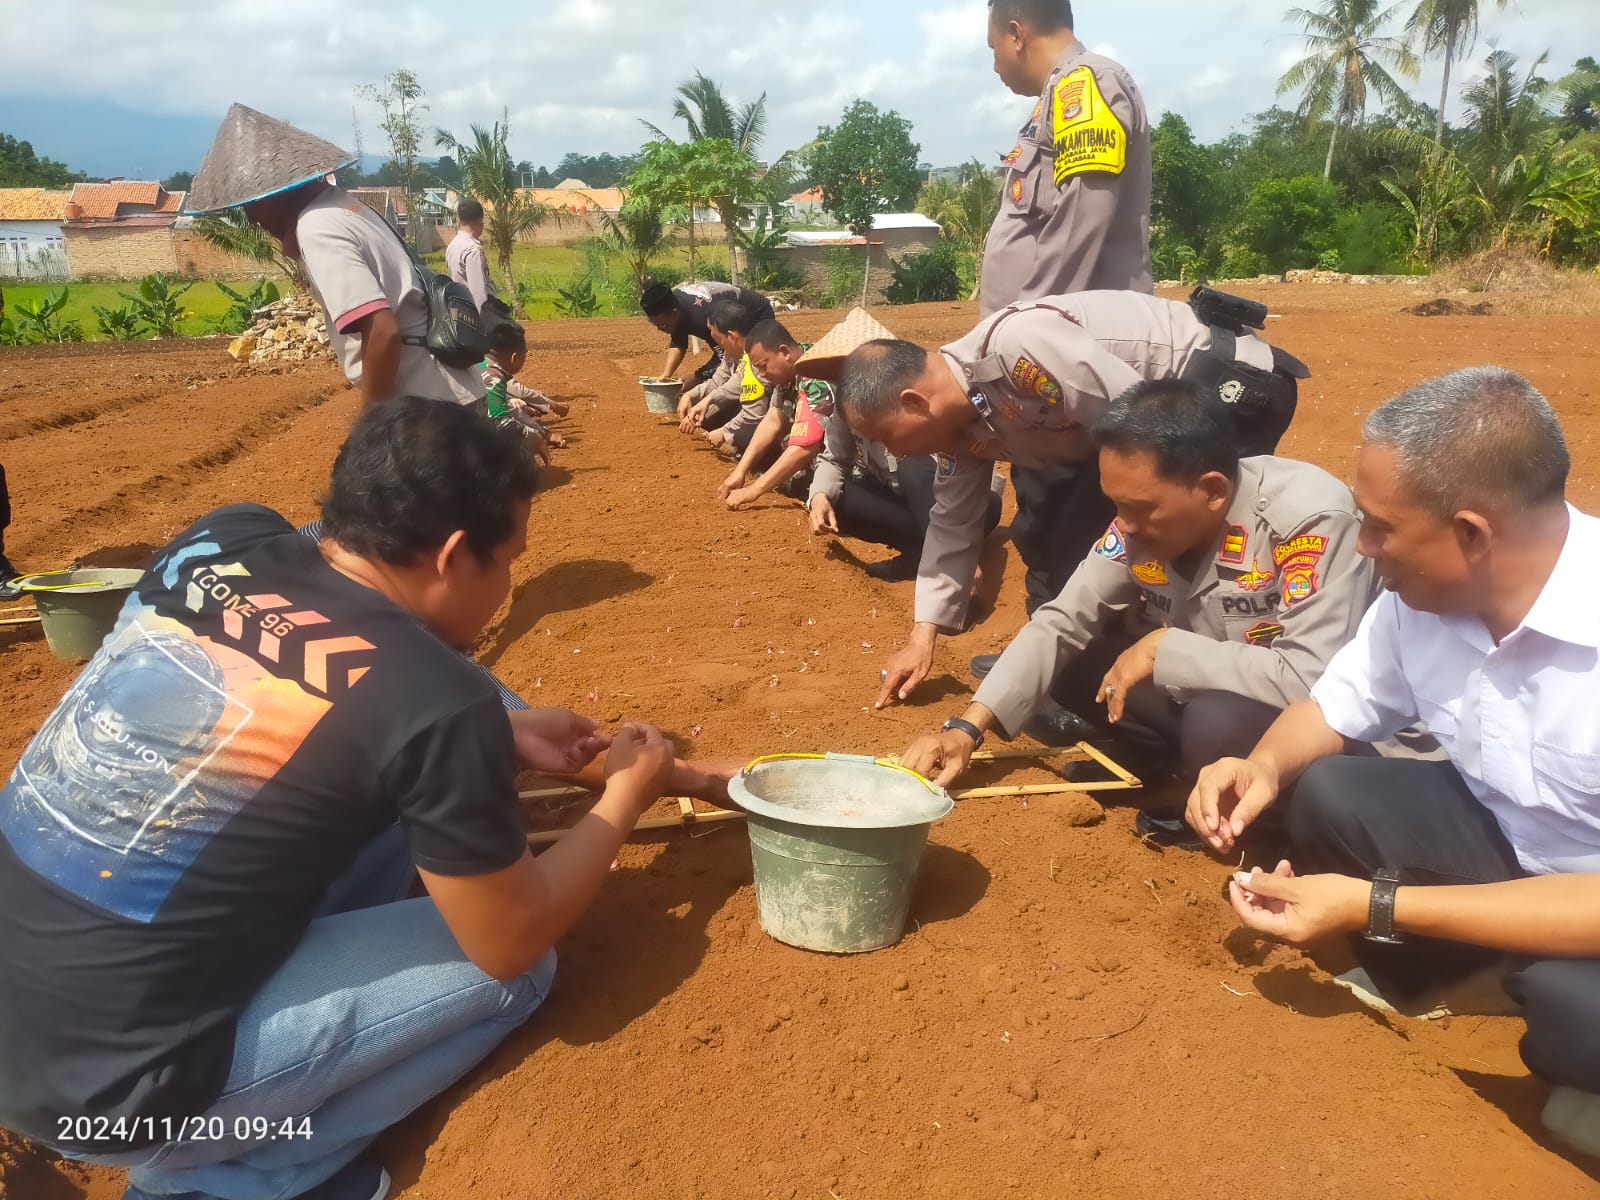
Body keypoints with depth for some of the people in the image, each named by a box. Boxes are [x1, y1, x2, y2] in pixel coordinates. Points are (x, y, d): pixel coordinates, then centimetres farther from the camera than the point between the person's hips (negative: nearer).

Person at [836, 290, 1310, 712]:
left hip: (1234, 382, -9)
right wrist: (923, 635, 10)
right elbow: (953, 523, 10)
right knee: (1076, 542, 5)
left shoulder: (1014, 345, -31)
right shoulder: (958, 416, 0)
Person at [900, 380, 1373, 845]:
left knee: (1217, 722, -35)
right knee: (1069, 660, -8)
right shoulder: (1145, 513, -12)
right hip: (1201, 694, 6)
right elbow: (1062, 623, -8)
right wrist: (968, 728, -16)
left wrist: (1164, 648, -29)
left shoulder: (1310, 518, -30)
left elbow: (1313, 683, -37)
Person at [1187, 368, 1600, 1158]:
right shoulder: (1421, 589, -15)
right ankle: (1415, 982, 11)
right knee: (1327, 794, -13)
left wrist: (1378, 905, -33)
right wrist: (1267, 765, -20)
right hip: (1507, 837, 6)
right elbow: (1339, 703, 2)